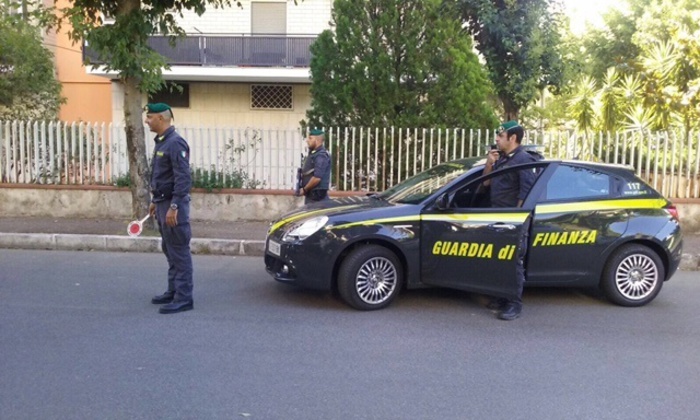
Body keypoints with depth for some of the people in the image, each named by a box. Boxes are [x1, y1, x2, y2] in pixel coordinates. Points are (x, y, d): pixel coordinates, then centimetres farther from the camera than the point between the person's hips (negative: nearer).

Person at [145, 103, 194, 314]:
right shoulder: (161, 142, 14)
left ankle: (184, 298, 1)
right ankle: (173, 291, 26)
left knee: (179, 252, -5)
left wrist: (174, 207, -25)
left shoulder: (175, 143, -17)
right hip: (163, 202, 10)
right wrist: (155, 201, 22)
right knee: (169, 250, 16)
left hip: (173, 204, -10)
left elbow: (183, 178, -23)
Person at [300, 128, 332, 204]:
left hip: (317, 196, -10)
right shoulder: (313, 154, 15)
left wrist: (304, 189, -13)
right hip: (311, 195, 10)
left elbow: (317, 177, -24)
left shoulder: (321, 156, -16)